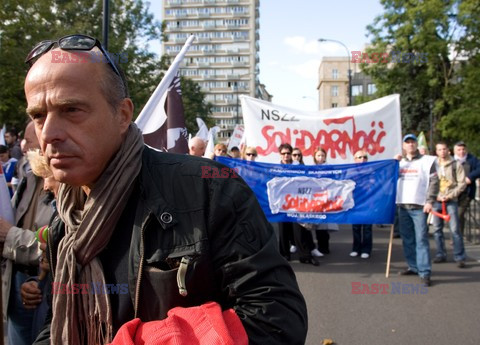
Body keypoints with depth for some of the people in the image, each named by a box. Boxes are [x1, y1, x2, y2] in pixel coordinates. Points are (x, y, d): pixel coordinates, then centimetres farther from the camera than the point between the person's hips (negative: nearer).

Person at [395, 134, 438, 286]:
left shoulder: (426, 161, 3)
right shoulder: (400, 162, 16)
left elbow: (434, 182, -3)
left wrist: (430, 201, -12)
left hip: (419, 206, -5)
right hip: (403, 206, 5)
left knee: (421, 239, -9)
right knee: (407, 239, 10)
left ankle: (425, 272, -9)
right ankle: (414, 266, 21)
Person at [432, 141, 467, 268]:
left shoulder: (456, 165, 4)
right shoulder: (433, 165, 9)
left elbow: (462, 183, 1)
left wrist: (450, 195, -9)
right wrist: (436, 196, -5)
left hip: (451, 201, -3)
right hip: (436, 200, 3)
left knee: (455, 229, -8)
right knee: (437, 229, 5)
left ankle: (459, 257, -2)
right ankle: (441, 254, 16)